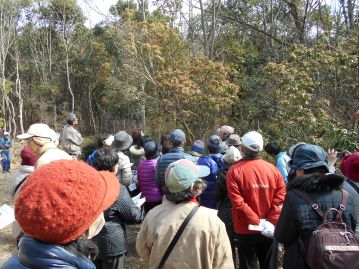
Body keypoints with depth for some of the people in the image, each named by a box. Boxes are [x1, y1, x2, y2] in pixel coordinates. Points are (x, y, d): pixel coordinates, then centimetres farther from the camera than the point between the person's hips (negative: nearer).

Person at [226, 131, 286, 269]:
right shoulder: (273, 169, -2)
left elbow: (238, 203, -19)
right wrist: (271, 222, -8)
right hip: (270, 231, 3)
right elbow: (280, 198, -6)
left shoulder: (234, 171, -13)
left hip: (246, 230, -3)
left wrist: (258, 222, -14)